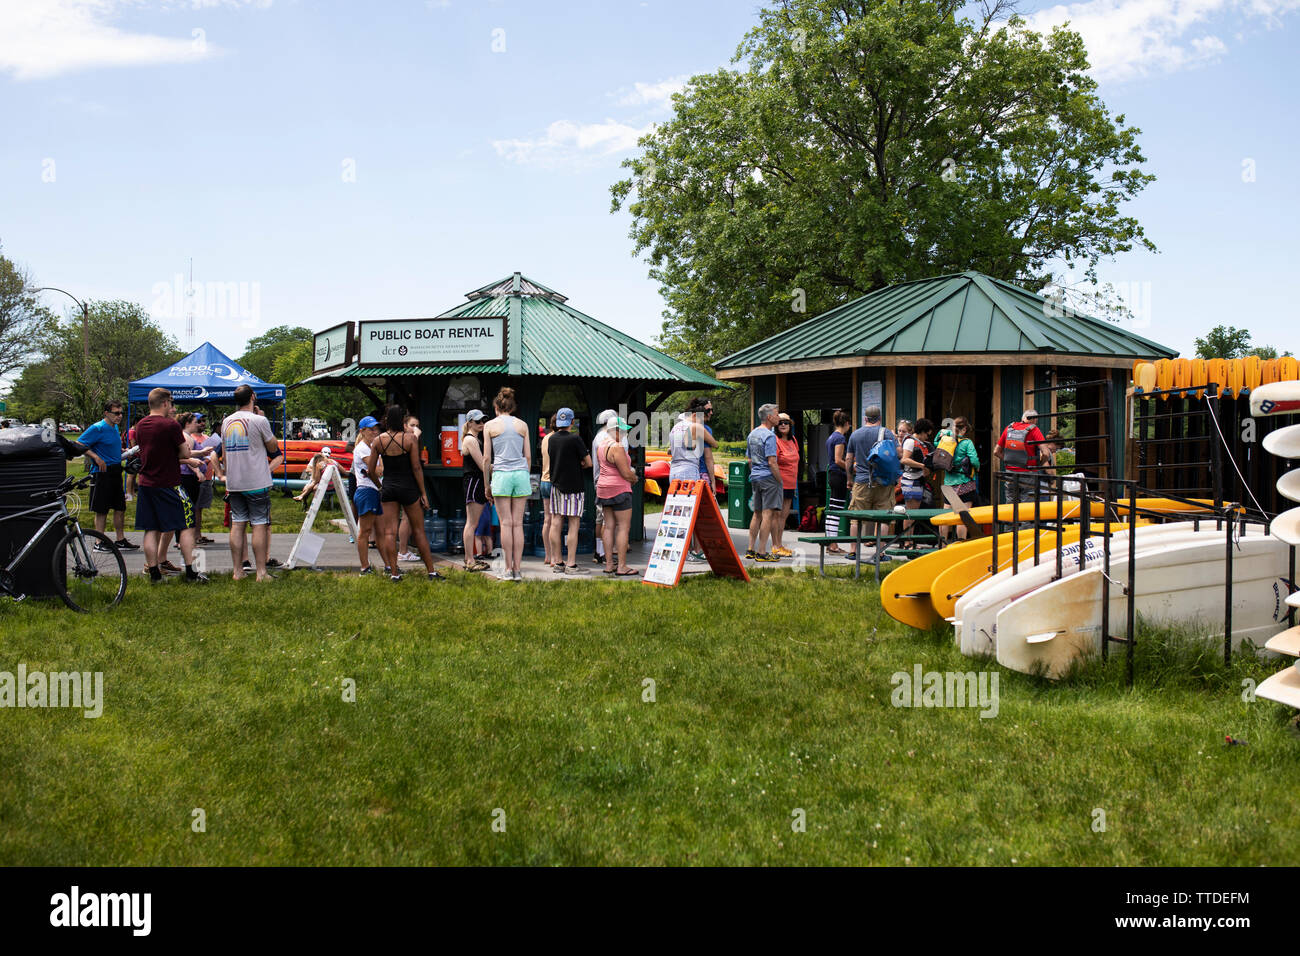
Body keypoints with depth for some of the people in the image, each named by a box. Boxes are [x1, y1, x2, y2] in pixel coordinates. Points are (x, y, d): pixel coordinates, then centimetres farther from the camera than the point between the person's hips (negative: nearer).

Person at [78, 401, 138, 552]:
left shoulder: (115, 428, 14)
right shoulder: (97, 428, -12)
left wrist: (123, 451, 13)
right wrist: (96, 458, -23)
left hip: (116, 472, 8)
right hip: (102, 472, -8)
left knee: (120, 508, 10)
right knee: (102, 510, -2)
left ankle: (120, 540, 18)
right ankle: (99, 543, 4)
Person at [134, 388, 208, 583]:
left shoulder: (141, 426, 9)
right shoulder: (170, 425, -14)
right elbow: (185, 453, -11)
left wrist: (187, 460, 19)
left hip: (145, 484, 6)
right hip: (168, 484, -6)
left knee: (151, 529, 9)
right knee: (186, 526, 2)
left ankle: (153, 572, 11)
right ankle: (190, 571, 1)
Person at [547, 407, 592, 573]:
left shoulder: (551, 438, 6)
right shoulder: (575, 438, -12)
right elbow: (588, 463, -9)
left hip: (556, 483, 6)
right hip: (574, 485, -6)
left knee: (556, 522, 7)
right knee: (573, 524, -3)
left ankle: (558, 562, 11)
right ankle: (572, 564, -4)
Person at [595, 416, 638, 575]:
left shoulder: (603, 446, 13)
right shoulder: (617, 448, -16)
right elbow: (626, 473, -18)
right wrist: (634, 478, 4)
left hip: (604, 489, 9)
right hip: (619, 489, -9)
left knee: (609, 527, 10)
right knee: (623, 527, -5)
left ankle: (609, 564, 11)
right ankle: (622, 566, -7)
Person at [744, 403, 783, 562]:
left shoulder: (751, 435, 14)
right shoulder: (769, 436, -14)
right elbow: (772, 462, -18)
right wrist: (780, 480, -12)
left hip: (755, 477, 9)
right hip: (769, 478, -9)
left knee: (757, 514, 14)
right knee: (767, 514, -6)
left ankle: (751, 549, 15)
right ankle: (761, 552, -8)